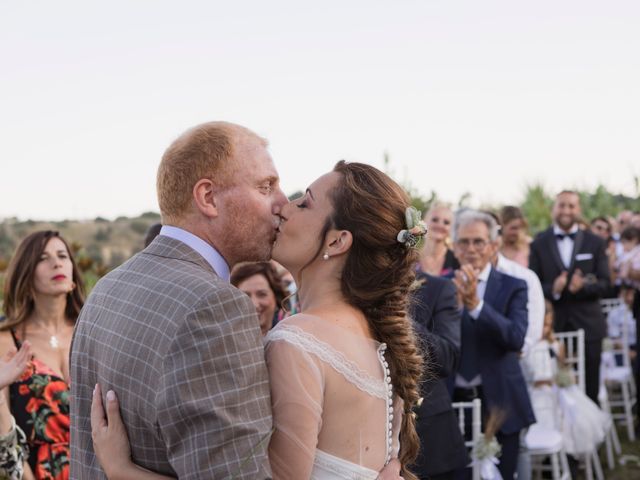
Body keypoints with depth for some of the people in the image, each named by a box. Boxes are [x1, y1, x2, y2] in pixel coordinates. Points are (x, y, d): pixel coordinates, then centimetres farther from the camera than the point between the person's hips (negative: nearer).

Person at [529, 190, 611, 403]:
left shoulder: (595, 243, 7)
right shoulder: (538, 244, 4)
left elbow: (604, 284, 1)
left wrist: (583, 286, -19)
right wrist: (552, 289, -21)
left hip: (588, 325, 1)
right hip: (552, 325, -1)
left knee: (590, 389, 5)